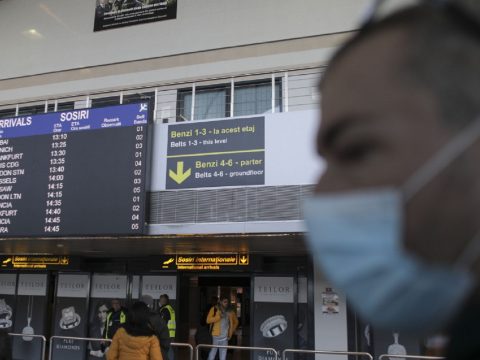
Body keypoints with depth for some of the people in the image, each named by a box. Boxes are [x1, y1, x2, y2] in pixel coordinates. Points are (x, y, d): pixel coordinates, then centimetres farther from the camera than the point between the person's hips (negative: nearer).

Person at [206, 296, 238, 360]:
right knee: (213, 352, -1)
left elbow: (236, 321, 21)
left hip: (225, 337, 4)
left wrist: (232, 330, 10)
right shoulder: (214, 309, -4)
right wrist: (219, 316, -21)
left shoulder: (230, 311, 9)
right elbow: (208, 320, -14)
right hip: (216, 335, -4)